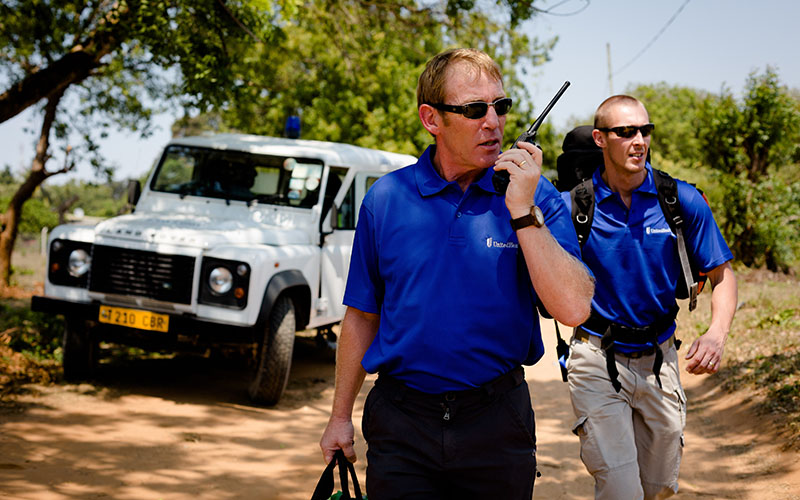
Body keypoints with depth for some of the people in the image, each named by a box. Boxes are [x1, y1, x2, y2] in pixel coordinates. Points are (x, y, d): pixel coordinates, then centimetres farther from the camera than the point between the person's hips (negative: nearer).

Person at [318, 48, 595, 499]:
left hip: (497, 426, 0)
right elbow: (362, 315, 7)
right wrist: (340, 417, 9)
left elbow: (574, 309, -15)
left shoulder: (535, 195, -4)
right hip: (402, 427, 0)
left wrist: (524, 212, -20)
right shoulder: (385, 199, -1)